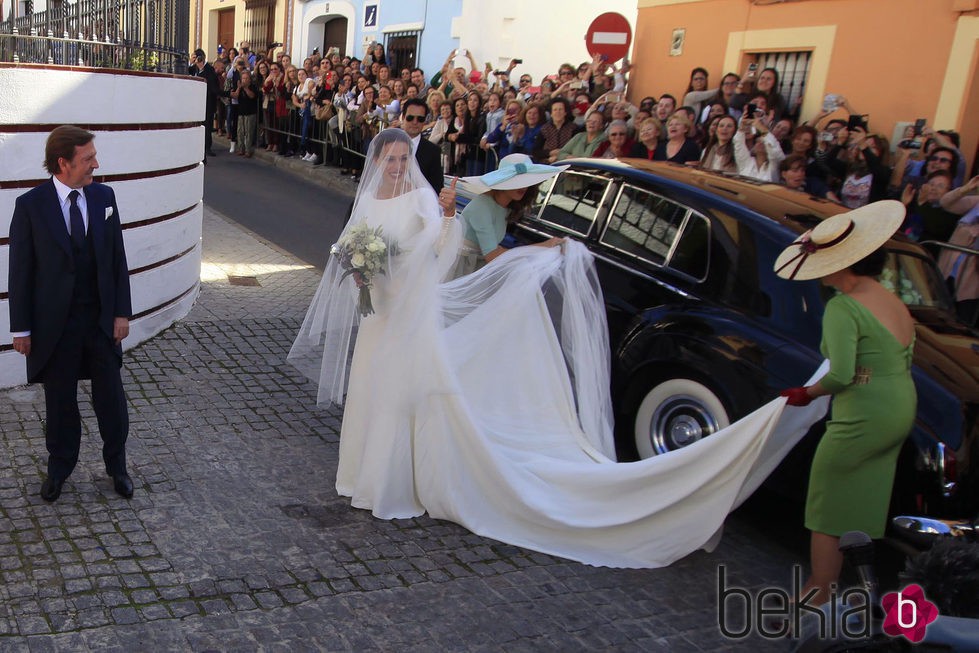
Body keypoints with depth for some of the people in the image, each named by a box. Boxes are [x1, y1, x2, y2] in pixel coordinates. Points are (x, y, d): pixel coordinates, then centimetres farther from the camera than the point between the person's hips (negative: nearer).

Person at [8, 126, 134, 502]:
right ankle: (59, 469, 32)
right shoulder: (30, 205, -10)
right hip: (54, 322, -2)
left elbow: (117, 258, 3)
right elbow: (21, 270, -6)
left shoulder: (103, 197, 0)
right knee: (59, 401, 12)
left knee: (111, 399, 10)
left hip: (101, 319, 2)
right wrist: (21, 328, -5)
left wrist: (122, 312, -1)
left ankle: (117, 466, 28)